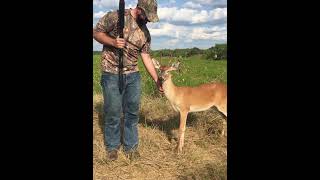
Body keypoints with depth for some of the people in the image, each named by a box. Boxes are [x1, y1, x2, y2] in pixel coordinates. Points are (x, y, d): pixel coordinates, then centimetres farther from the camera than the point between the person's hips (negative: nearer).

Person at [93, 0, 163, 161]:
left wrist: (157, 80, 7)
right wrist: (113, 42, -20)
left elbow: (146, 58, 10)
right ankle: (112, 147, 23)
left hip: (133, 75, 5)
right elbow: (96, 32, -2)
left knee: (132, 112, 8)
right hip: (112, 74, -4)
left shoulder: (145, 33, 8)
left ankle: (130, 146, 24)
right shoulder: (116, 17, -7)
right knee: (113, 113, 3)